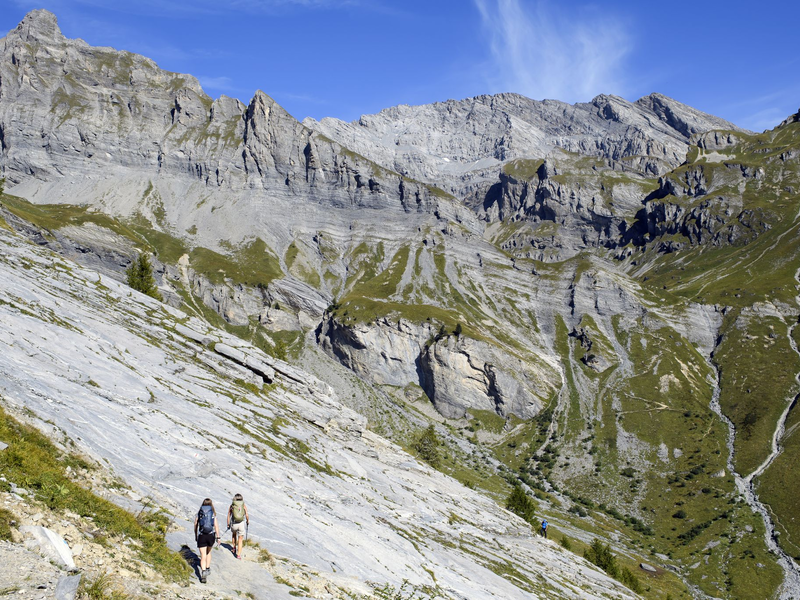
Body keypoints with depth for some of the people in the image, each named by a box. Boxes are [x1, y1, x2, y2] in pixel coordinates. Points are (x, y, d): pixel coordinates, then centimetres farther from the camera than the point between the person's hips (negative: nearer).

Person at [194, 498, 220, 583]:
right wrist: (218, 537, -3)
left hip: (201, 536, -1)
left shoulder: (199, 513, 5)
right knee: (208, 552, 28)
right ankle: (207, 569, 33)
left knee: (203, 556, -3)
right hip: (211, 535, 1)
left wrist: (196, 535, 23)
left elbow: (195, 525, 10)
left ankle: (203, 573, -22)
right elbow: (216, 525, -5)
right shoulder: (213, 513, 2)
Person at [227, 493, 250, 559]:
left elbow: (228, 516, 3)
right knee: (240, 539, 8)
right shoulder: (244, 505, 1)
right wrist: (248, 521, 15)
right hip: (242, 524, -1)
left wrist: (228, 524, 13)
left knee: (234, 534, 33)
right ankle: (238, 554, 1)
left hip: (234, 524, 1)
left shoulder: (232, 505, 3)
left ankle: (234, 548, 40)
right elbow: (247, 515, -3)